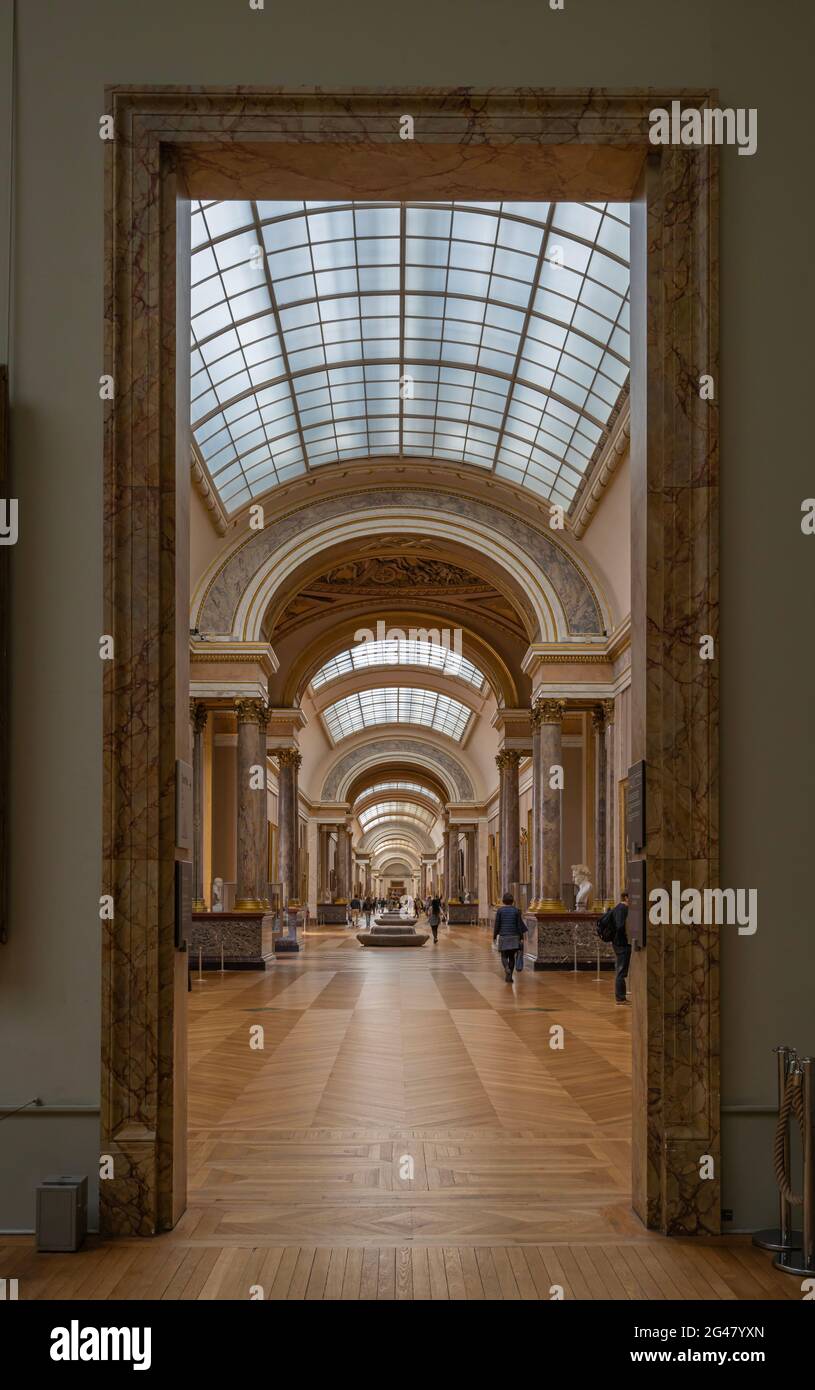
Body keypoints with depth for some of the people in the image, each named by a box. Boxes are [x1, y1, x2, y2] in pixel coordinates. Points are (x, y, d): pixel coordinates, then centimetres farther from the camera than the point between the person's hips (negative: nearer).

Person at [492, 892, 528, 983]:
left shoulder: (500, 910, -4)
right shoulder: (516, 911, -1)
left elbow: (497, 924, -3)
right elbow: (519, 925, -1)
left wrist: (494, 936, 7)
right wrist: (521, 938, 3)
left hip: (503, 936, -1)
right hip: (514, 936, 1)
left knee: (504, 956, 8)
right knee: (512, 957, 10)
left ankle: (507, 968, -22)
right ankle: (509, 976, 8)